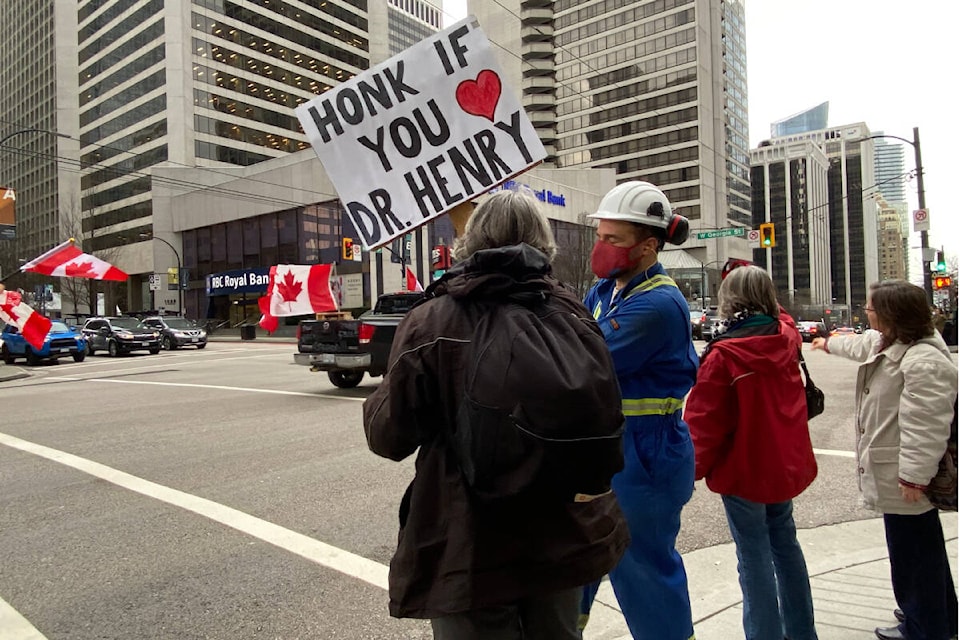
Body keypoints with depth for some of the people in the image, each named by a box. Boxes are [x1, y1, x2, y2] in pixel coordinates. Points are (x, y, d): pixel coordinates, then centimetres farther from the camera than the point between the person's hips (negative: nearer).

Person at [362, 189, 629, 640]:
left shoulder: (430, 324, -17)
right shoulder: (572, 314, -6)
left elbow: (390, 437, -10)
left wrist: (377, 402, 11)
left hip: (469, 551, -4)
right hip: (564, 538, 4)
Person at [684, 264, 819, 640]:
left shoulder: (723, 355, -22)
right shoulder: (787, 337, -3)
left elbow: (704, 419, -17)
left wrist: (697, 466, -5)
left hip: (744, 469, -7)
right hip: (786, 463, 8)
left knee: (755, 557, 3)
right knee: (784, 542, 22)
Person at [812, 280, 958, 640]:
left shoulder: (923, 361, -25)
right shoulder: (886, 343, 9)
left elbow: (925, 427, -29)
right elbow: (860, 345, 34)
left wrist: (913, 476, -28)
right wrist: (829, 344, 51)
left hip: (905, 477, -11)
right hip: (895, 472, 11)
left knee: (914, 550, 3)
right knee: (921, 547, 24)